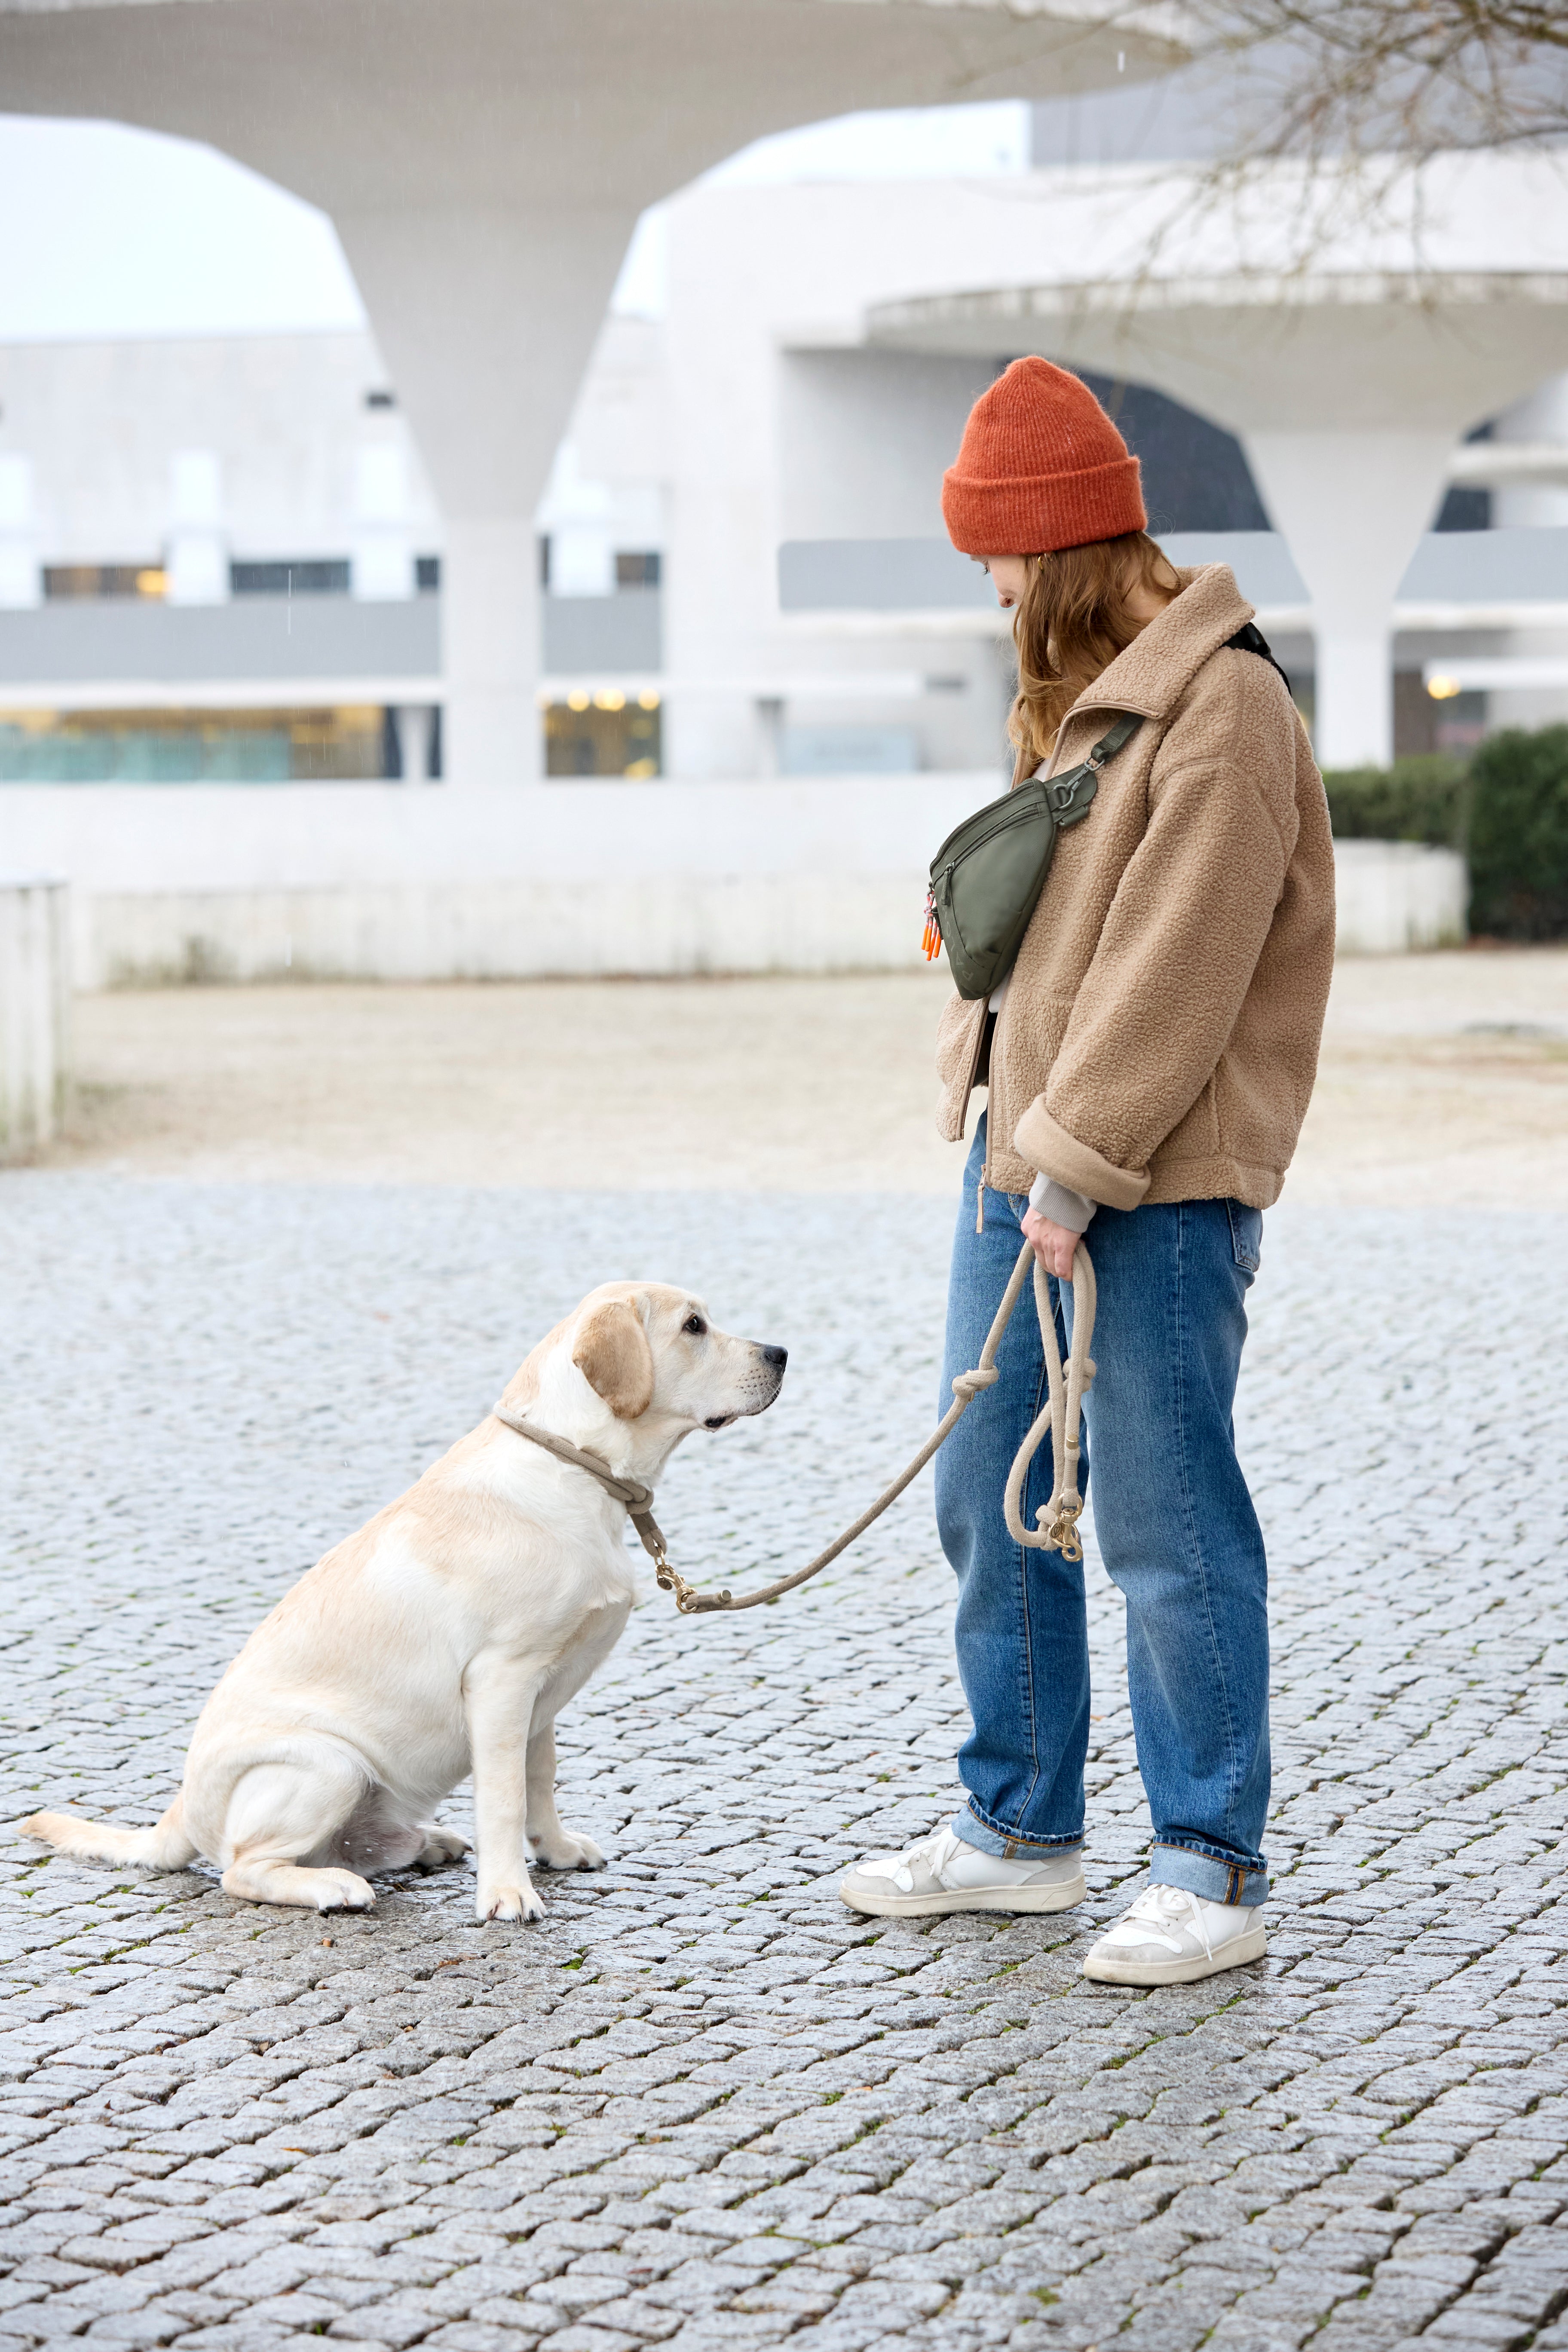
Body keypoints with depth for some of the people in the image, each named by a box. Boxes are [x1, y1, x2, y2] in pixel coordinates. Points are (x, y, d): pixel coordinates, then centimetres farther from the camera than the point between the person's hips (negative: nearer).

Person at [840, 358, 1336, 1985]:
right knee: (991, 1504, 14)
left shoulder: (1224, 708, -14)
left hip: (1160, 1188, -9)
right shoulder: (1074, 697, 15)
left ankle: (1212, 1874, 7)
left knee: (1166, 1527, -4)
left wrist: (1077, 1167, -19)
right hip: (1023, 1156, 9)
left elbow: (1176, 972, -19)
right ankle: (1020, 1830, 27)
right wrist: (984, 1080, 6)